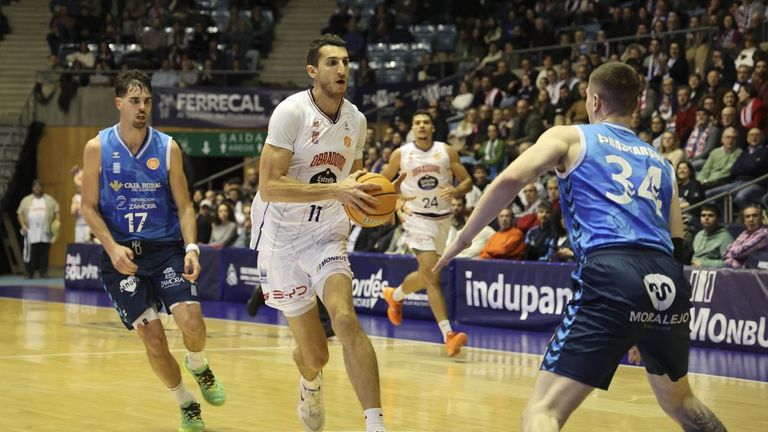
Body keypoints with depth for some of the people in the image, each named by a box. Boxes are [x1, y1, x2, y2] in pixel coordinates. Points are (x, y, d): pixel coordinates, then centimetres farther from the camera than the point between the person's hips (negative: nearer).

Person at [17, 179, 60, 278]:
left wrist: (56, 221, -4)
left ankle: (43, 272, 6)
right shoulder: (26, 200, 9)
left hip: (45, 232, 1)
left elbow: (56, 211, 12)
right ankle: (29, 273, 3)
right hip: (31, 232, -1)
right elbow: (20, 213, 8)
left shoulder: (49, 200, 11)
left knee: (44, 253, 0)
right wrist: (23, 224, -5)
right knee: (30, 253, -2)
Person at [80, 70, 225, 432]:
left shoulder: (167, 148, -1)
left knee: (190, 320, -20)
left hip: (165, 248, 1)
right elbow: (89, 206, 0)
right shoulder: (98, 148, -3)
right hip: (121, 254, 0)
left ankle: (198, 366, 16)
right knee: (153, 340, -5)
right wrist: (112, 247, -15)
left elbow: (183, 205, 2)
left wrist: (191, 248, -14)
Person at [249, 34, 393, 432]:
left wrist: (377, 196, -3)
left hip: (326, 236, 3)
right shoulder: (291, 112, -17)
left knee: (345, 320, -23)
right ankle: (311, 383, 42)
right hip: (282, 237, -3)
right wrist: (336, 191, -31)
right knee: (315, 354, 4)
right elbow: (269, 186, -24)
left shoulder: (356, 120, 2)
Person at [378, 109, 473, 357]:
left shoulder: (447, 152, 0)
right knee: (431, 275, -16)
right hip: (417, 218, -3)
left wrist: (456, 191, -19)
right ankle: (448, 334, -20)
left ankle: (394, 295, 44)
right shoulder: (401, 154, -2)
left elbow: (467, 181, 2)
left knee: (426, 275, 14)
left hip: (442, 218, 4)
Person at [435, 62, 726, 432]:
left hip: (611, 275, -5)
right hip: (669, 282, 5)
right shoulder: (660, 162, 29)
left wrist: (463, 239, 8)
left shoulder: (570, 137, 16)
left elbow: (511, 179, -2)